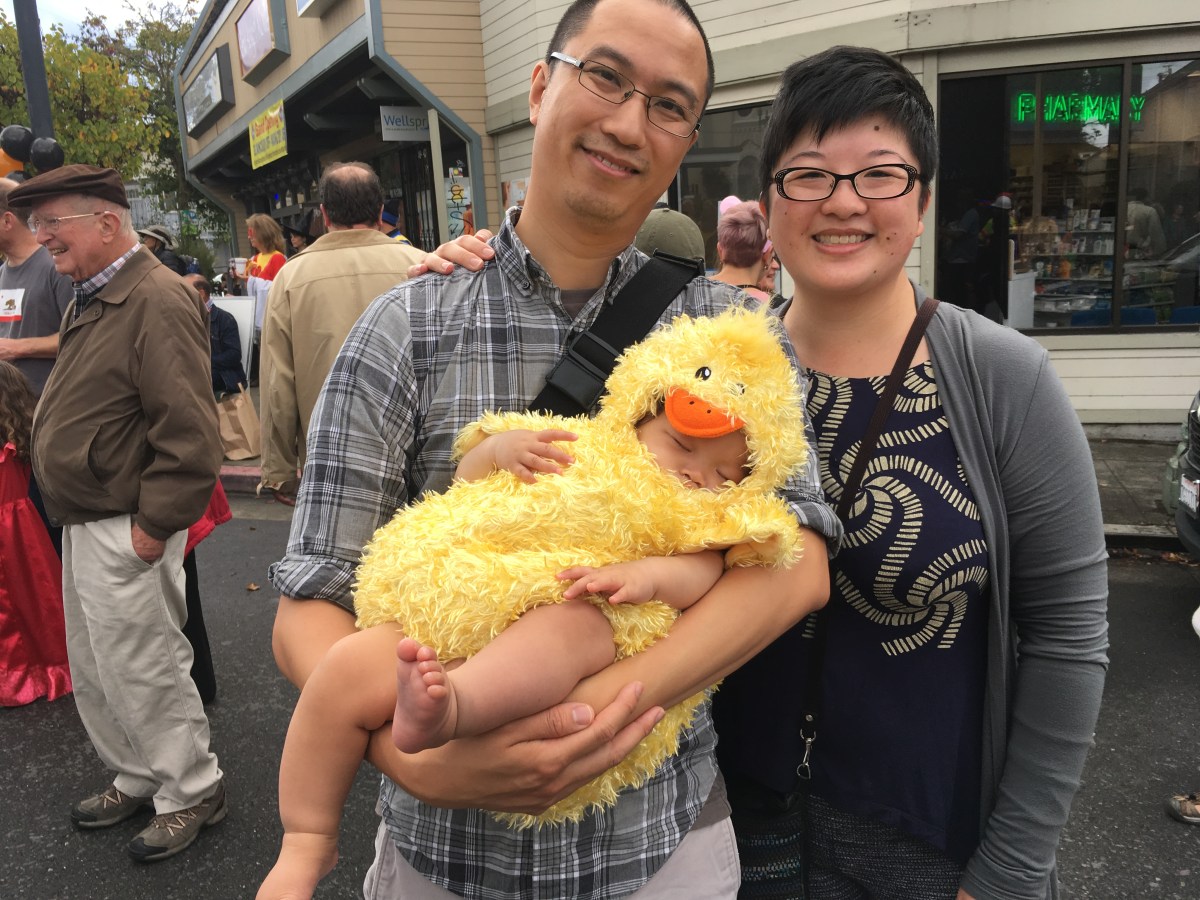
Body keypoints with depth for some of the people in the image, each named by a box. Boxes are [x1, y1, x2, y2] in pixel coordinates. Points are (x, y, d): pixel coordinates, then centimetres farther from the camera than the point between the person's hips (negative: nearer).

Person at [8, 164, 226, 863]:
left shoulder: (158, 300, -19)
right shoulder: (91, 299, 13)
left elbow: (189, 432, -25)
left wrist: (153, 526, -20)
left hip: (126, 531, -10)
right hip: (84, 522, 10)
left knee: (144, 671, 4)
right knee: (94, 673, 20)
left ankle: (192, 792, 24)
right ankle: (137, 780, 39)